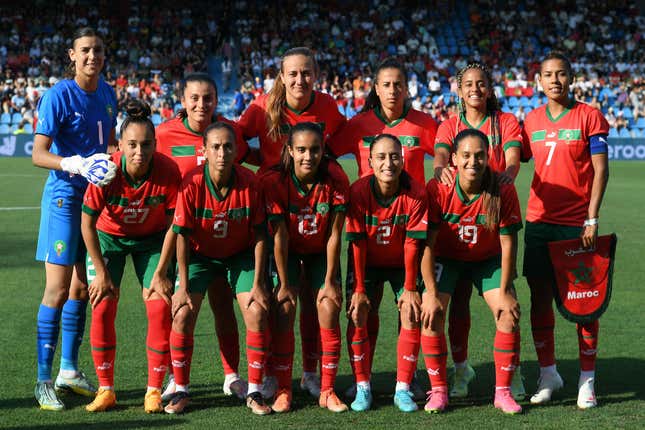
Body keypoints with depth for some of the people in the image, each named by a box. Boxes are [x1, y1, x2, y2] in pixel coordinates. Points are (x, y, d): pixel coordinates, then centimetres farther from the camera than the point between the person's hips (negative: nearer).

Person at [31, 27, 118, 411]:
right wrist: (76, 164, -29)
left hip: (97, 195, 6)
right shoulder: (59, 95, -13)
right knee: (58, 289, -7)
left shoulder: (108, 94, 7)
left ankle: (69, 370, 25)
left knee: (82, 287, 13)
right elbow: (38, 154, -16)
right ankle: (44, 382, 1)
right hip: (65, 196, -6)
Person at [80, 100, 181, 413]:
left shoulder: (168, 171, -27)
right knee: (102, 308, -10)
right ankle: (105, 389, 3)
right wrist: (102, 272, -14)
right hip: (108, 237, 0)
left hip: (151, 239, 0)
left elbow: (172, 225, -15)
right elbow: (87, 224, -16)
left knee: (160, 308, -11)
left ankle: (154, 390, 1)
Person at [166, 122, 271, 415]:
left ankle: (254, 393, 0)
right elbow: (182, 235, -18)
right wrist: (183, 286, -19)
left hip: (241, 256, 1)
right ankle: (181, 392, 2)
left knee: (257, 314, -14)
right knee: (182, 315, -14)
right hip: (199, 255, 0)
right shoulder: (192, 183, -23)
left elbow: (259, 235, -13)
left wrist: (258, 284, -14)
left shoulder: (250, 183, -21)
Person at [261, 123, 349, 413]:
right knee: (284, 310, -14)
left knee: (329, 310, -11)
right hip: (288, 252, -1)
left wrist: (330, 281, -15)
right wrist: (285, 284, -17)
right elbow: (280, 237, -21)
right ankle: (283, 390, -3)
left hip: (321, 252, 1)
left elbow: (334, 234, -18)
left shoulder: (336, 179, -24)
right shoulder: (275, 182, -26)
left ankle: (327, 391, -1)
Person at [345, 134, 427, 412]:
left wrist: (410, 288, -15)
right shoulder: (358, 192, -24)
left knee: (411, 315, -12)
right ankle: (362, 387, 1)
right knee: (357, 315, -10)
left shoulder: (416, 194, -24)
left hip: (401, 263, 0)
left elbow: (412, 244, -19)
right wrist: (359, 289, -18)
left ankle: (403, 389, -1)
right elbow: (357, 244, -20)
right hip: (368, 263, 0)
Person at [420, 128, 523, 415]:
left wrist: (504, 292, -16)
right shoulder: (437, 190, -25)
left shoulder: (503, 191, -24)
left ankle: (503, 392, 0)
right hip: (446, 258, -1)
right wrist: (432, 294, -23)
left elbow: (508, 244, -16)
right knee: (431, 313, -18)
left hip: (488, 259, 1)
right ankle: (438, 391, -3)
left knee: (509, 314, -14)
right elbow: (427, 244, -21)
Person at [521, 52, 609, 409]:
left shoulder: (588, 116, -2)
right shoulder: (532, 120, 8)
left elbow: (600, 170, -5)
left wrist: (592, 219, -11)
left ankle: (587, 381, 8)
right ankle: (548, 374, 19)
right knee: (540, 298, 6)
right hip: (539, 221, 4)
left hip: (577, 224, -3)